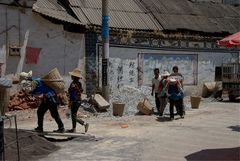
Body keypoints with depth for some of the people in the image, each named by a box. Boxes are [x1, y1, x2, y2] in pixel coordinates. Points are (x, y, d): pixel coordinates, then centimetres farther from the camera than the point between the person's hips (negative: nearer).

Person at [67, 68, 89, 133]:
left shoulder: (73, 84, -18)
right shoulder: (79, 83, 7)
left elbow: (72, 94, -21)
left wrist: (70, 102, -15)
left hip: (75, 101, -9)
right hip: (79, 100, 9)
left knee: (74, 116, -1)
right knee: (73, 115, 17)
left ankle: (85, 124, -8)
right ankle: (73, 128, 22)